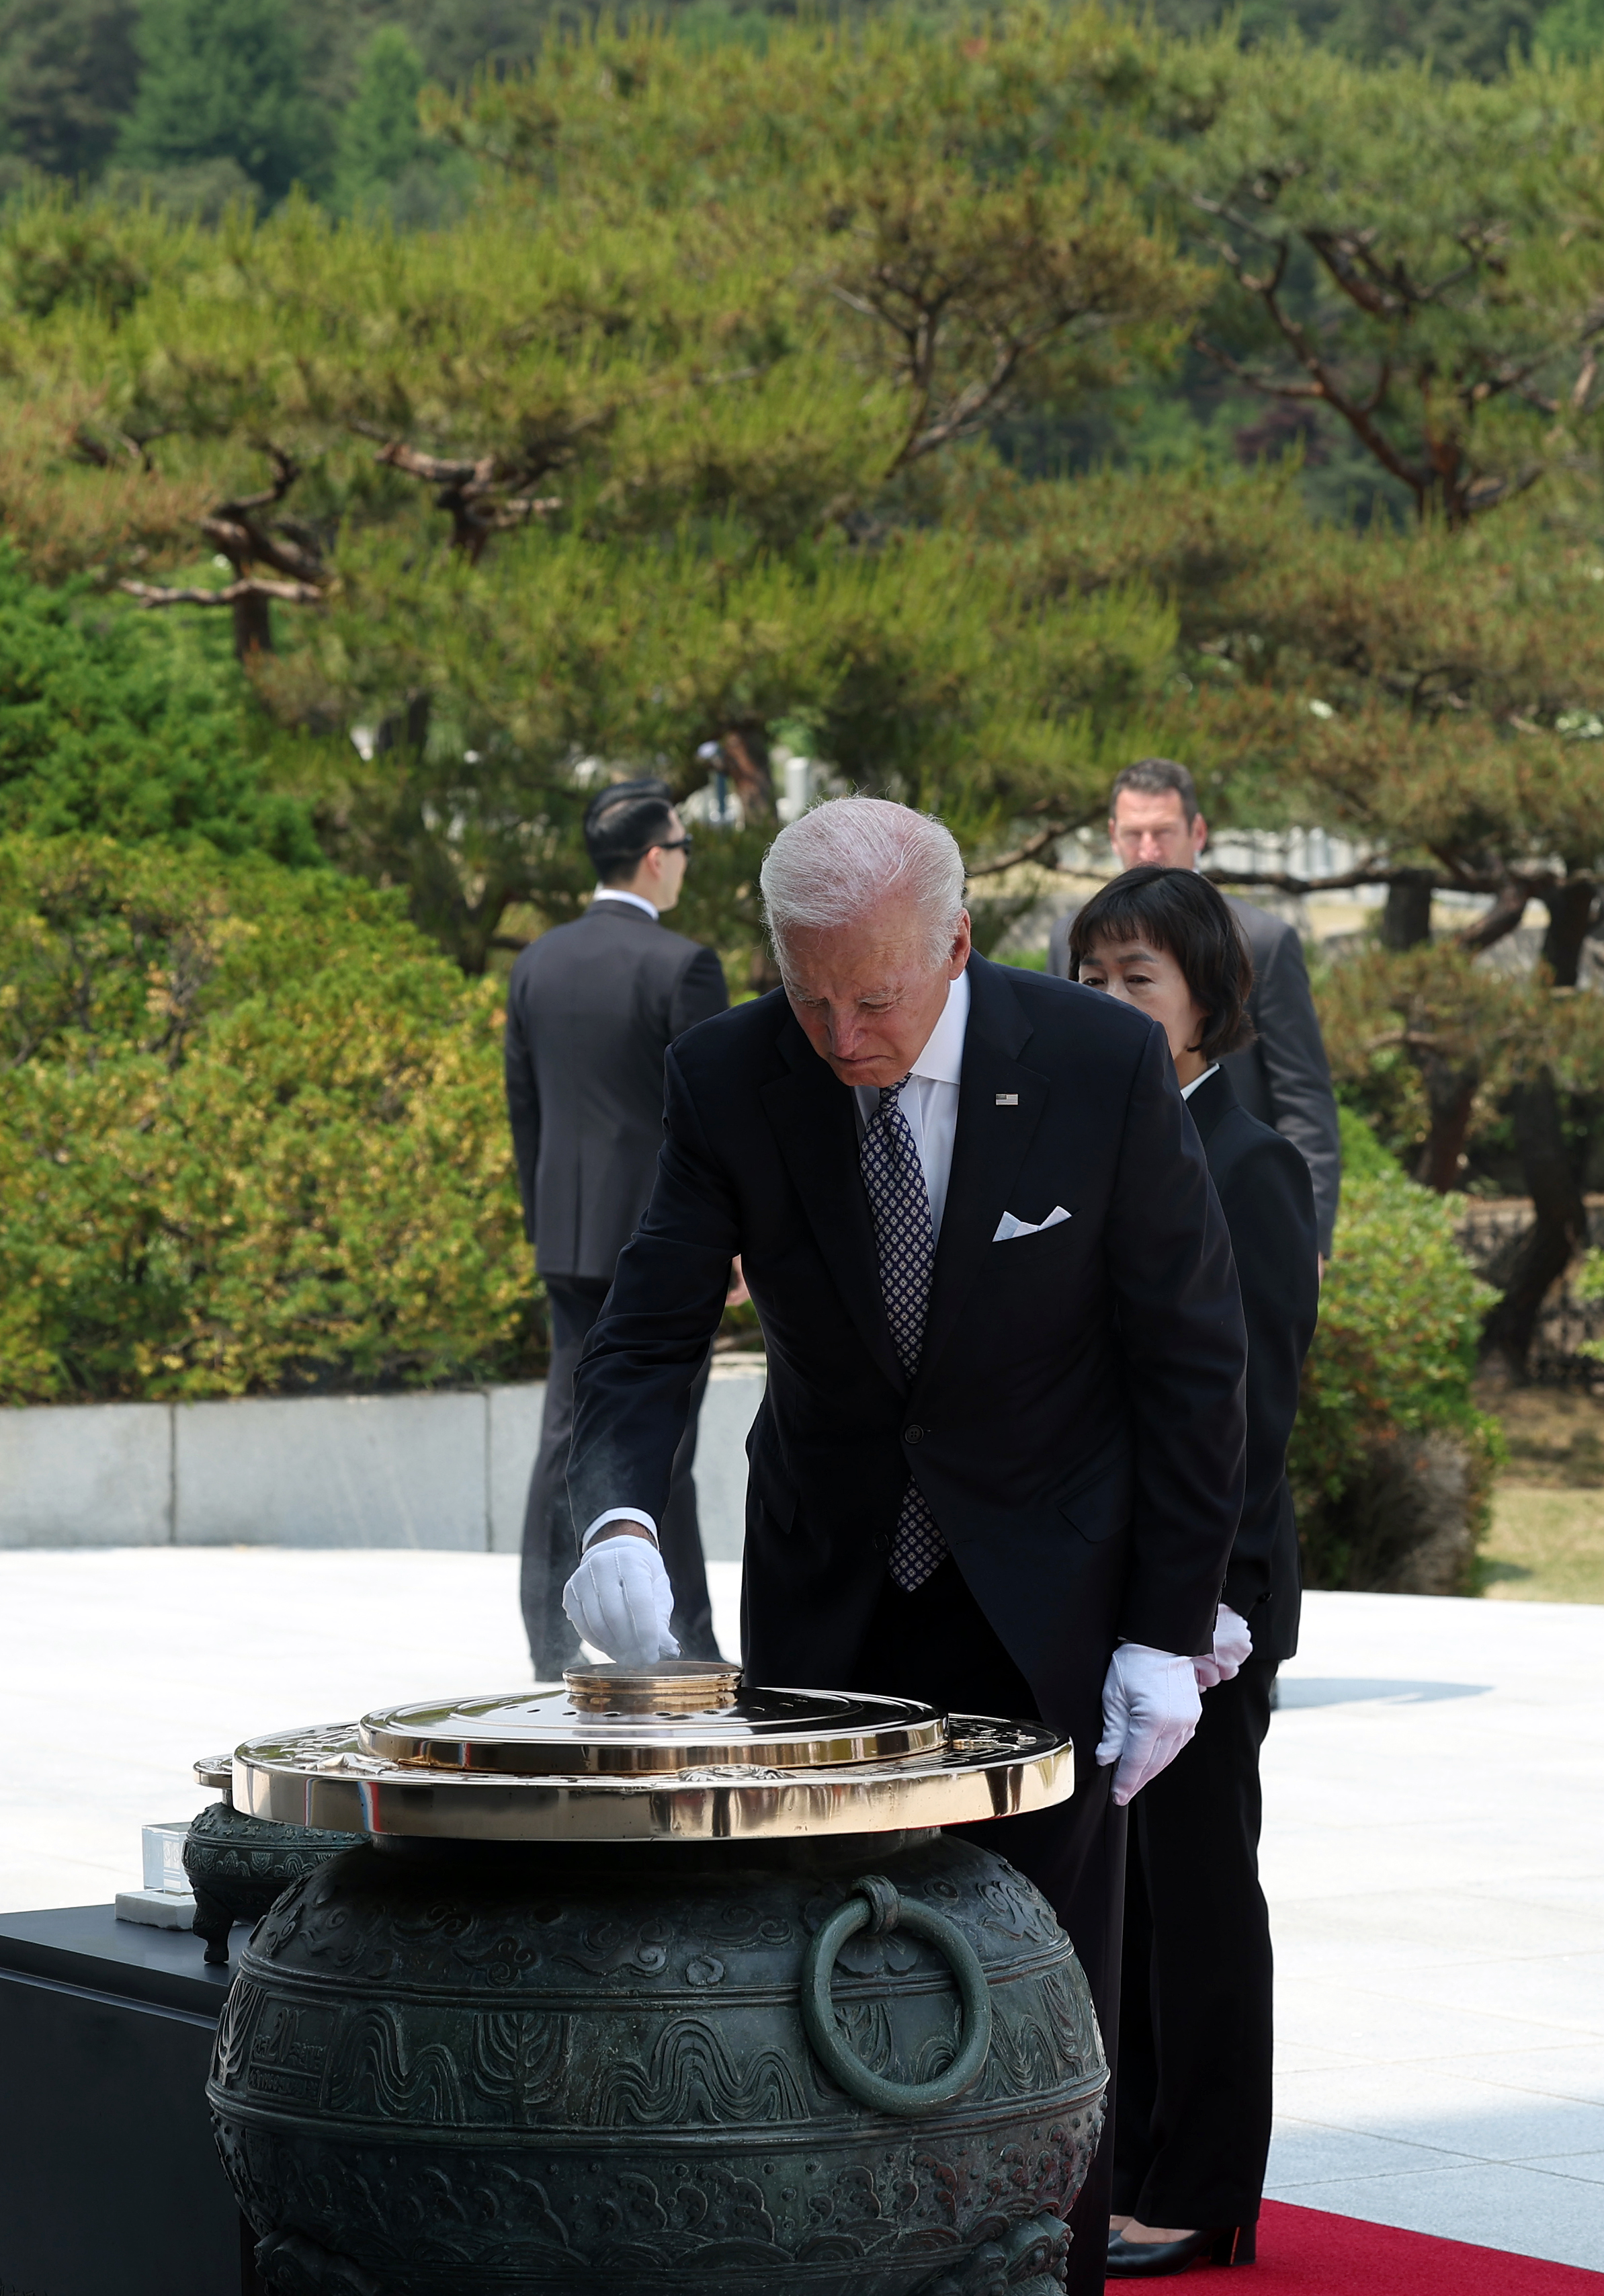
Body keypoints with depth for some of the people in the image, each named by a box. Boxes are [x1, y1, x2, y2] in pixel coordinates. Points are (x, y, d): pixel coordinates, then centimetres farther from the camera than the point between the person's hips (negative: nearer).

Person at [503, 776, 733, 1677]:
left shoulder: (539, 962, 8)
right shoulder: (682, 966, -12)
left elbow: (526, 1104, 13)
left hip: (571, 1233, 6)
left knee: (570, 1434, 7)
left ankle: (553, 1638, 6)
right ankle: (684, 1644, 3)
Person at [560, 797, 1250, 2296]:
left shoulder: (1106, 1066, -15)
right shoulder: (730, 1079, -11)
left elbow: (1192, 1355, -8)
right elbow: (647, 1339, -13)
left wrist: (1169, 1632, -9)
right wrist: (619, 1519, -34)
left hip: (1047, 1600, -2)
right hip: (829, 1595, 2)